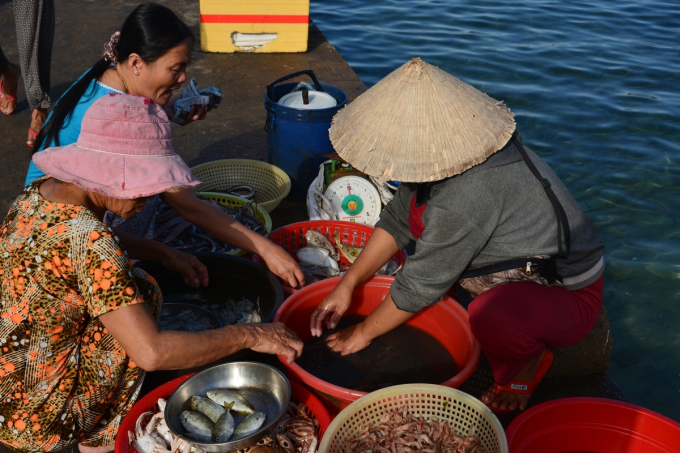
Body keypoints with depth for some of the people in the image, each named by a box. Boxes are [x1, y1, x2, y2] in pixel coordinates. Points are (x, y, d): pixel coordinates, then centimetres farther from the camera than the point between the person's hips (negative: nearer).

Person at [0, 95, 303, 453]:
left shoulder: (42, 189, -4)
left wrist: (165, 253, 7)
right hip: (31, 415, -8)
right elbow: (152, 352, -34)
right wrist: (250, 336, -24)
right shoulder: (87, 239, -30)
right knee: (142, 292, -10)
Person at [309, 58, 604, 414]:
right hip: (523, 265, 8)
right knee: (415, 206, 4)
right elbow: (397, 219, 5)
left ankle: (527, 362, -3)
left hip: (566, 299, -8)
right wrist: (348, 284, 2)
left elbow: (421, 285, -25)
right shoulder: (452, 151, -9)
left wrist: (363, 333, -9)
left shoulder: (471, 192, -37)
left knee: (491, 316, -40)